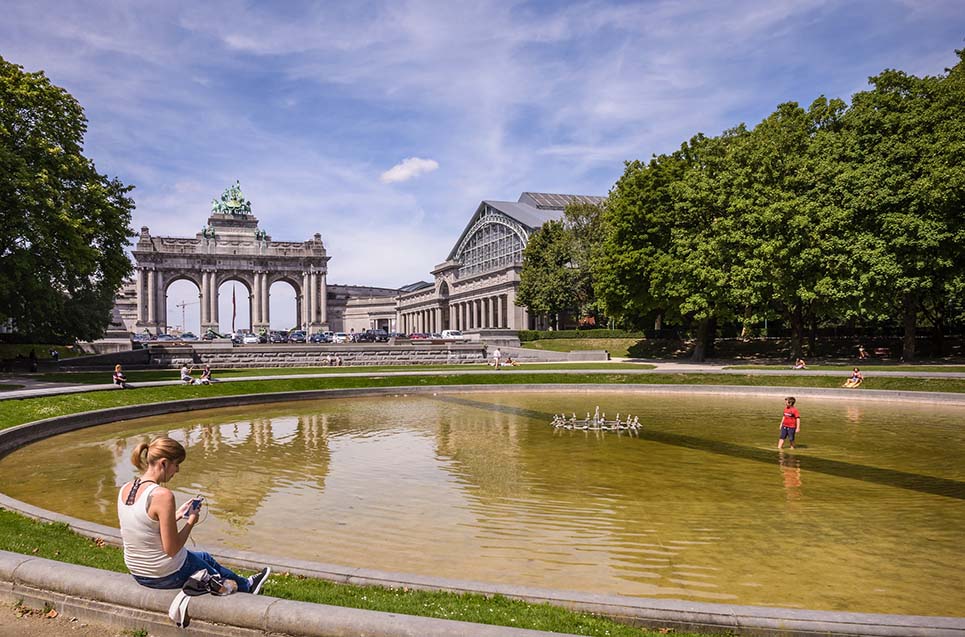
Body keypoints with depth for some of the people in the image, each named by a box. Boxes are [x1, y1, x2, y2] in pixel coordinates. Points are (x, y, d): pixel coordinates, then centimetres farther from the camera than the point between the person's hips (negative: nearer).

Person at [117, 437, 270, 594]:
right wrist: (191, 521, -12)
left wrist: (176, 515, 5)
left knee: (204, 557, 32)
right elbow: (171, 550, -25)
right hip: (168, 576, -8)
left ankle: (246, 584, 51)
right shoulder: (162, 495, -29)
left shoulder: (124, 489, -4)